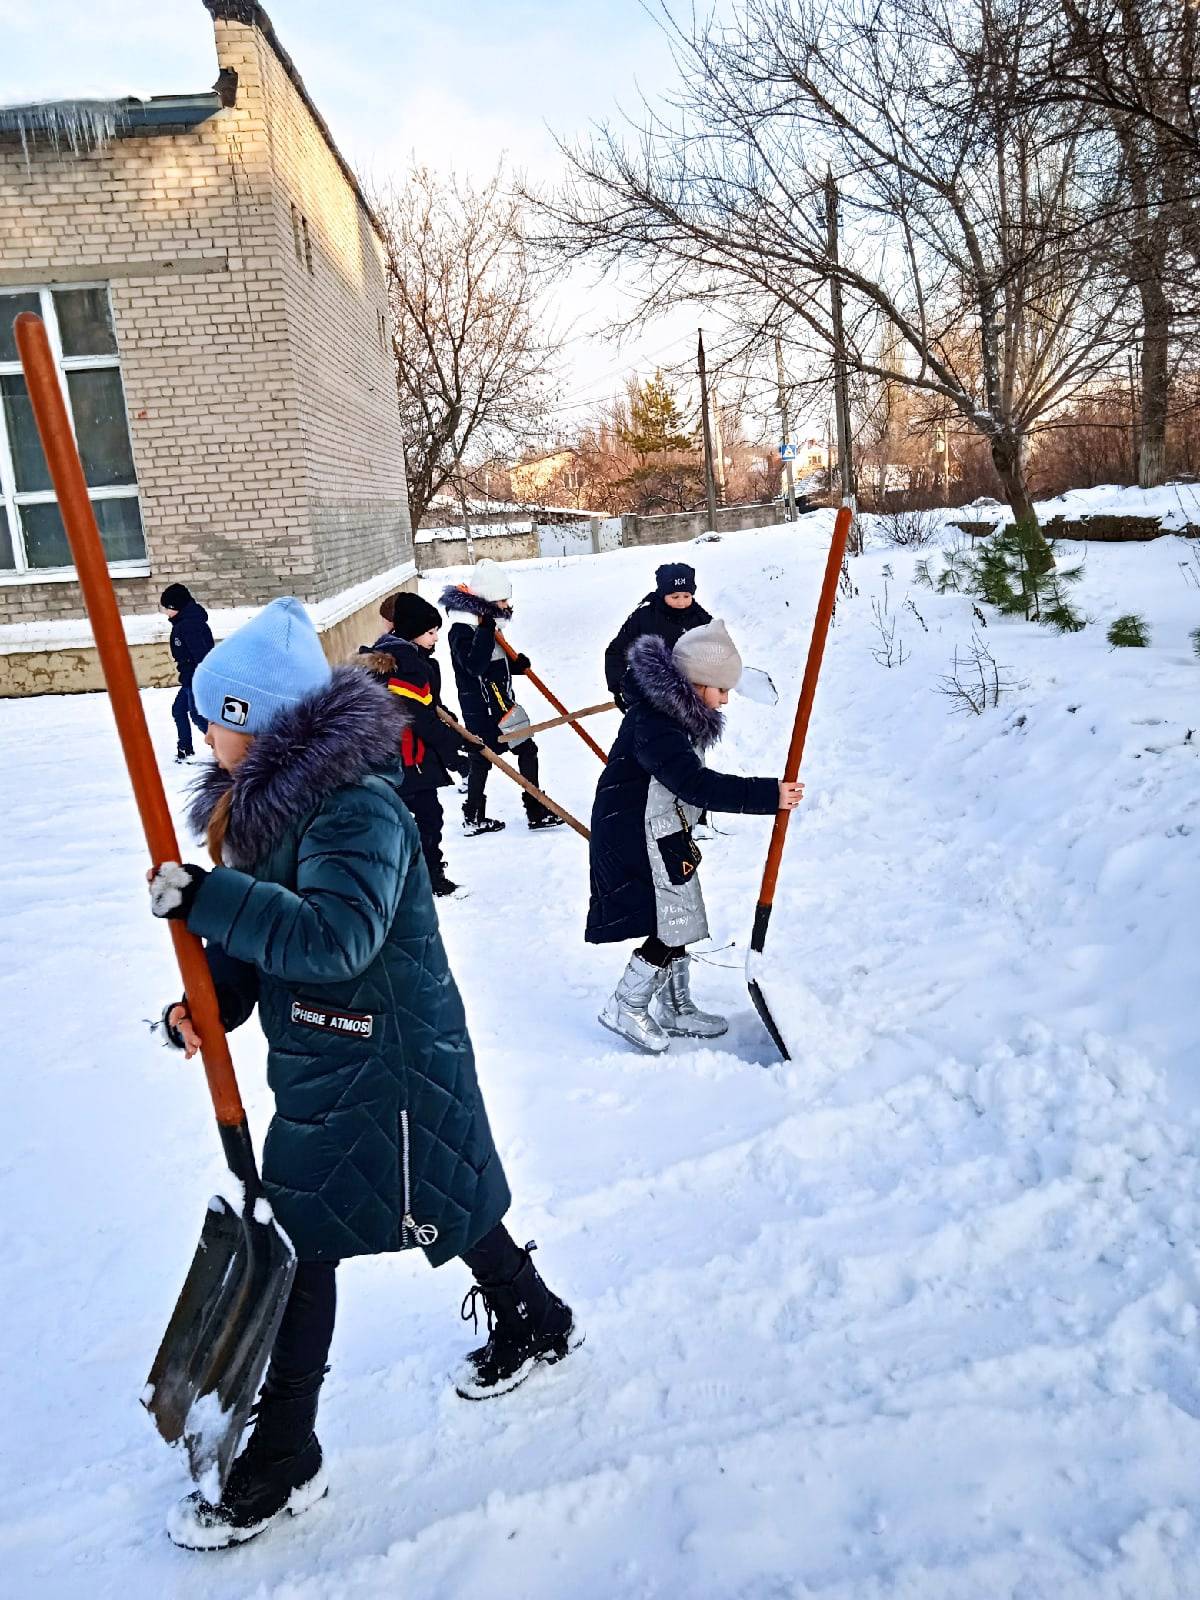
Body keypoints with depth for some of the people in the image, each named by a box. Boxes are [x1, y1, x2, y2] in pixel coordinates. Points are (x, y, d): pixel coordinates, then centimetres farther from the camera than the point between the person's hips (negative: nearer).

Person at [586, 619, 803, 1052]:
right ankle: (626, 1008, 11)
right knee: (673, 927, -5)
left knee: (678, 924, 17)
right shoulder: (654, 726, -27)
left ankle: (676, 1009, 31)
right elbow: (696, 785, -37)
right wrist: (768, 795, -38)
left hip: (663, 836, 10)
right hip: (638, 841, -10)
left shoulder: (672, 711, 6)